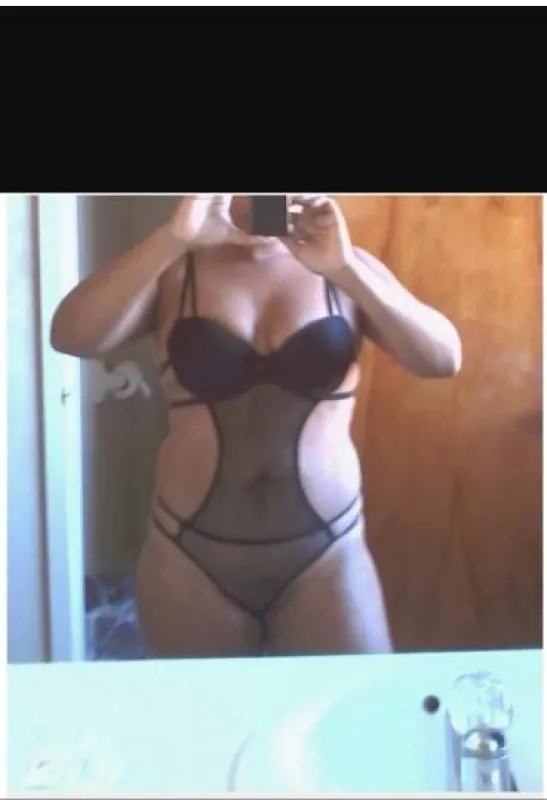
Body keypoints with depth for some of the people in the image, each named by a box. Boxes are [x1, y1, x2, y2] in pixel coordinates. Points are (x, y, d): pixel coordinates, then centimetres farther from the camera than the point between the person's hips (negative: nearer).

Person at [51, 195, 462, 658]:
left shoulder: (345, 264, 0)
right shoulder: (175, 270, -1)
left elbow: (444, 359, -12)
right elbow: (71, 337, -17)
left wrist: (344, 269, -23)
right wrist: (172, 238, -25)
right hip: (193, 556, 0)